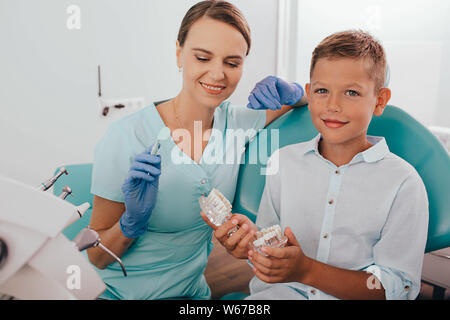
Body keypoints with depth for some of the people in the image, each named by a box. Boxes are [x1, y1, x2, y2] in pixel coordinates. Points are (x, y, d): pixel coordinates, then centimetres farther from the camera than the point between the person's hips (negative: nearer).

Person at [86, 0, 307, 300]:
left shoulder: (236, 122, -7)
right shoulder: (125, 139, -20)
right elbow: (97, 258, -10)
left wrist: (290, 92, -13)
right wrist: (133, 220, -29)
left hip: (193, 291, 4)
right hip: (124, 292, -3)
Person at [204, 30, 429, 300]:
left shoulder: (403, 183, -6)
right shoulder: (283, 161, 4)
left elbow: (400, 286, -8)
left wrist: (306, 270, -19)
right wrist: (252, 240, -13)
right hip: (281, 291, 2)